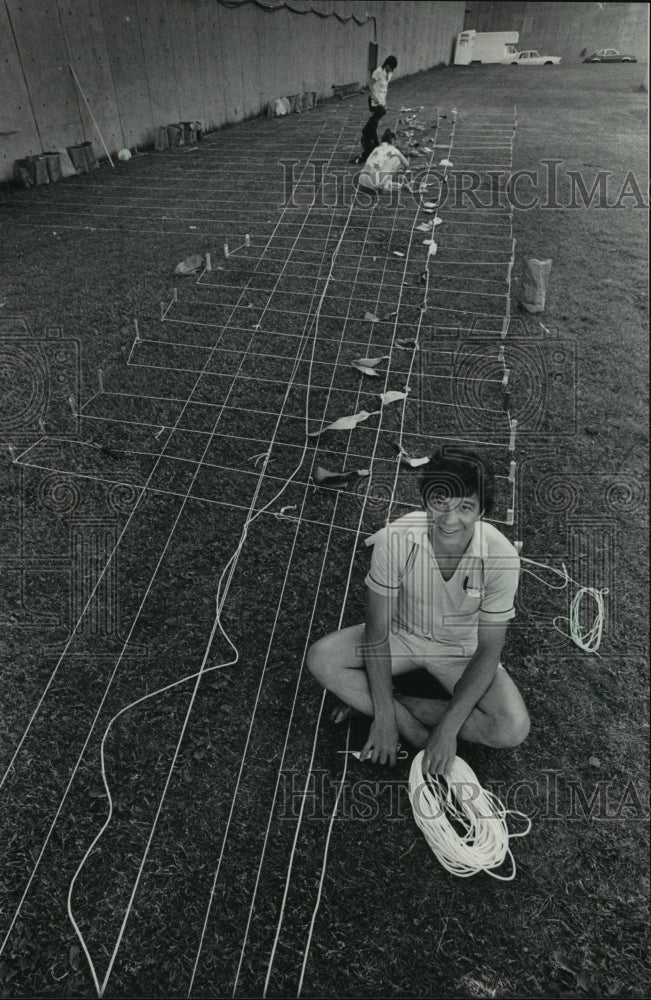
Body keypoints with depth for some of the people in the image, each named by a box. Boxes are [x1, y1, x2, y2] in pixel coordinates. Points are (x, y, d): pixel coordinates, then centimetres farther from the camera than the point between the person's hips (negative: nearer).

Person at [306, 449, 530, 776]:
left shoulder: (501, 557, -28)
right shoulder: (396, 539, -28)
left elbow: (488, 652, -19)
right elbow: (377, 631, -19)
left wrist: (448, 727, -23)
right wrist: (384, 717, -21)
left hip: (463, 650, 0)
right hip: (402, 633, 1)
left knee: (513, 729, -23)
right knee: (320, 658, -21)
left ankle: (402, 705, -8)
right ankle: (418, 735, -15)